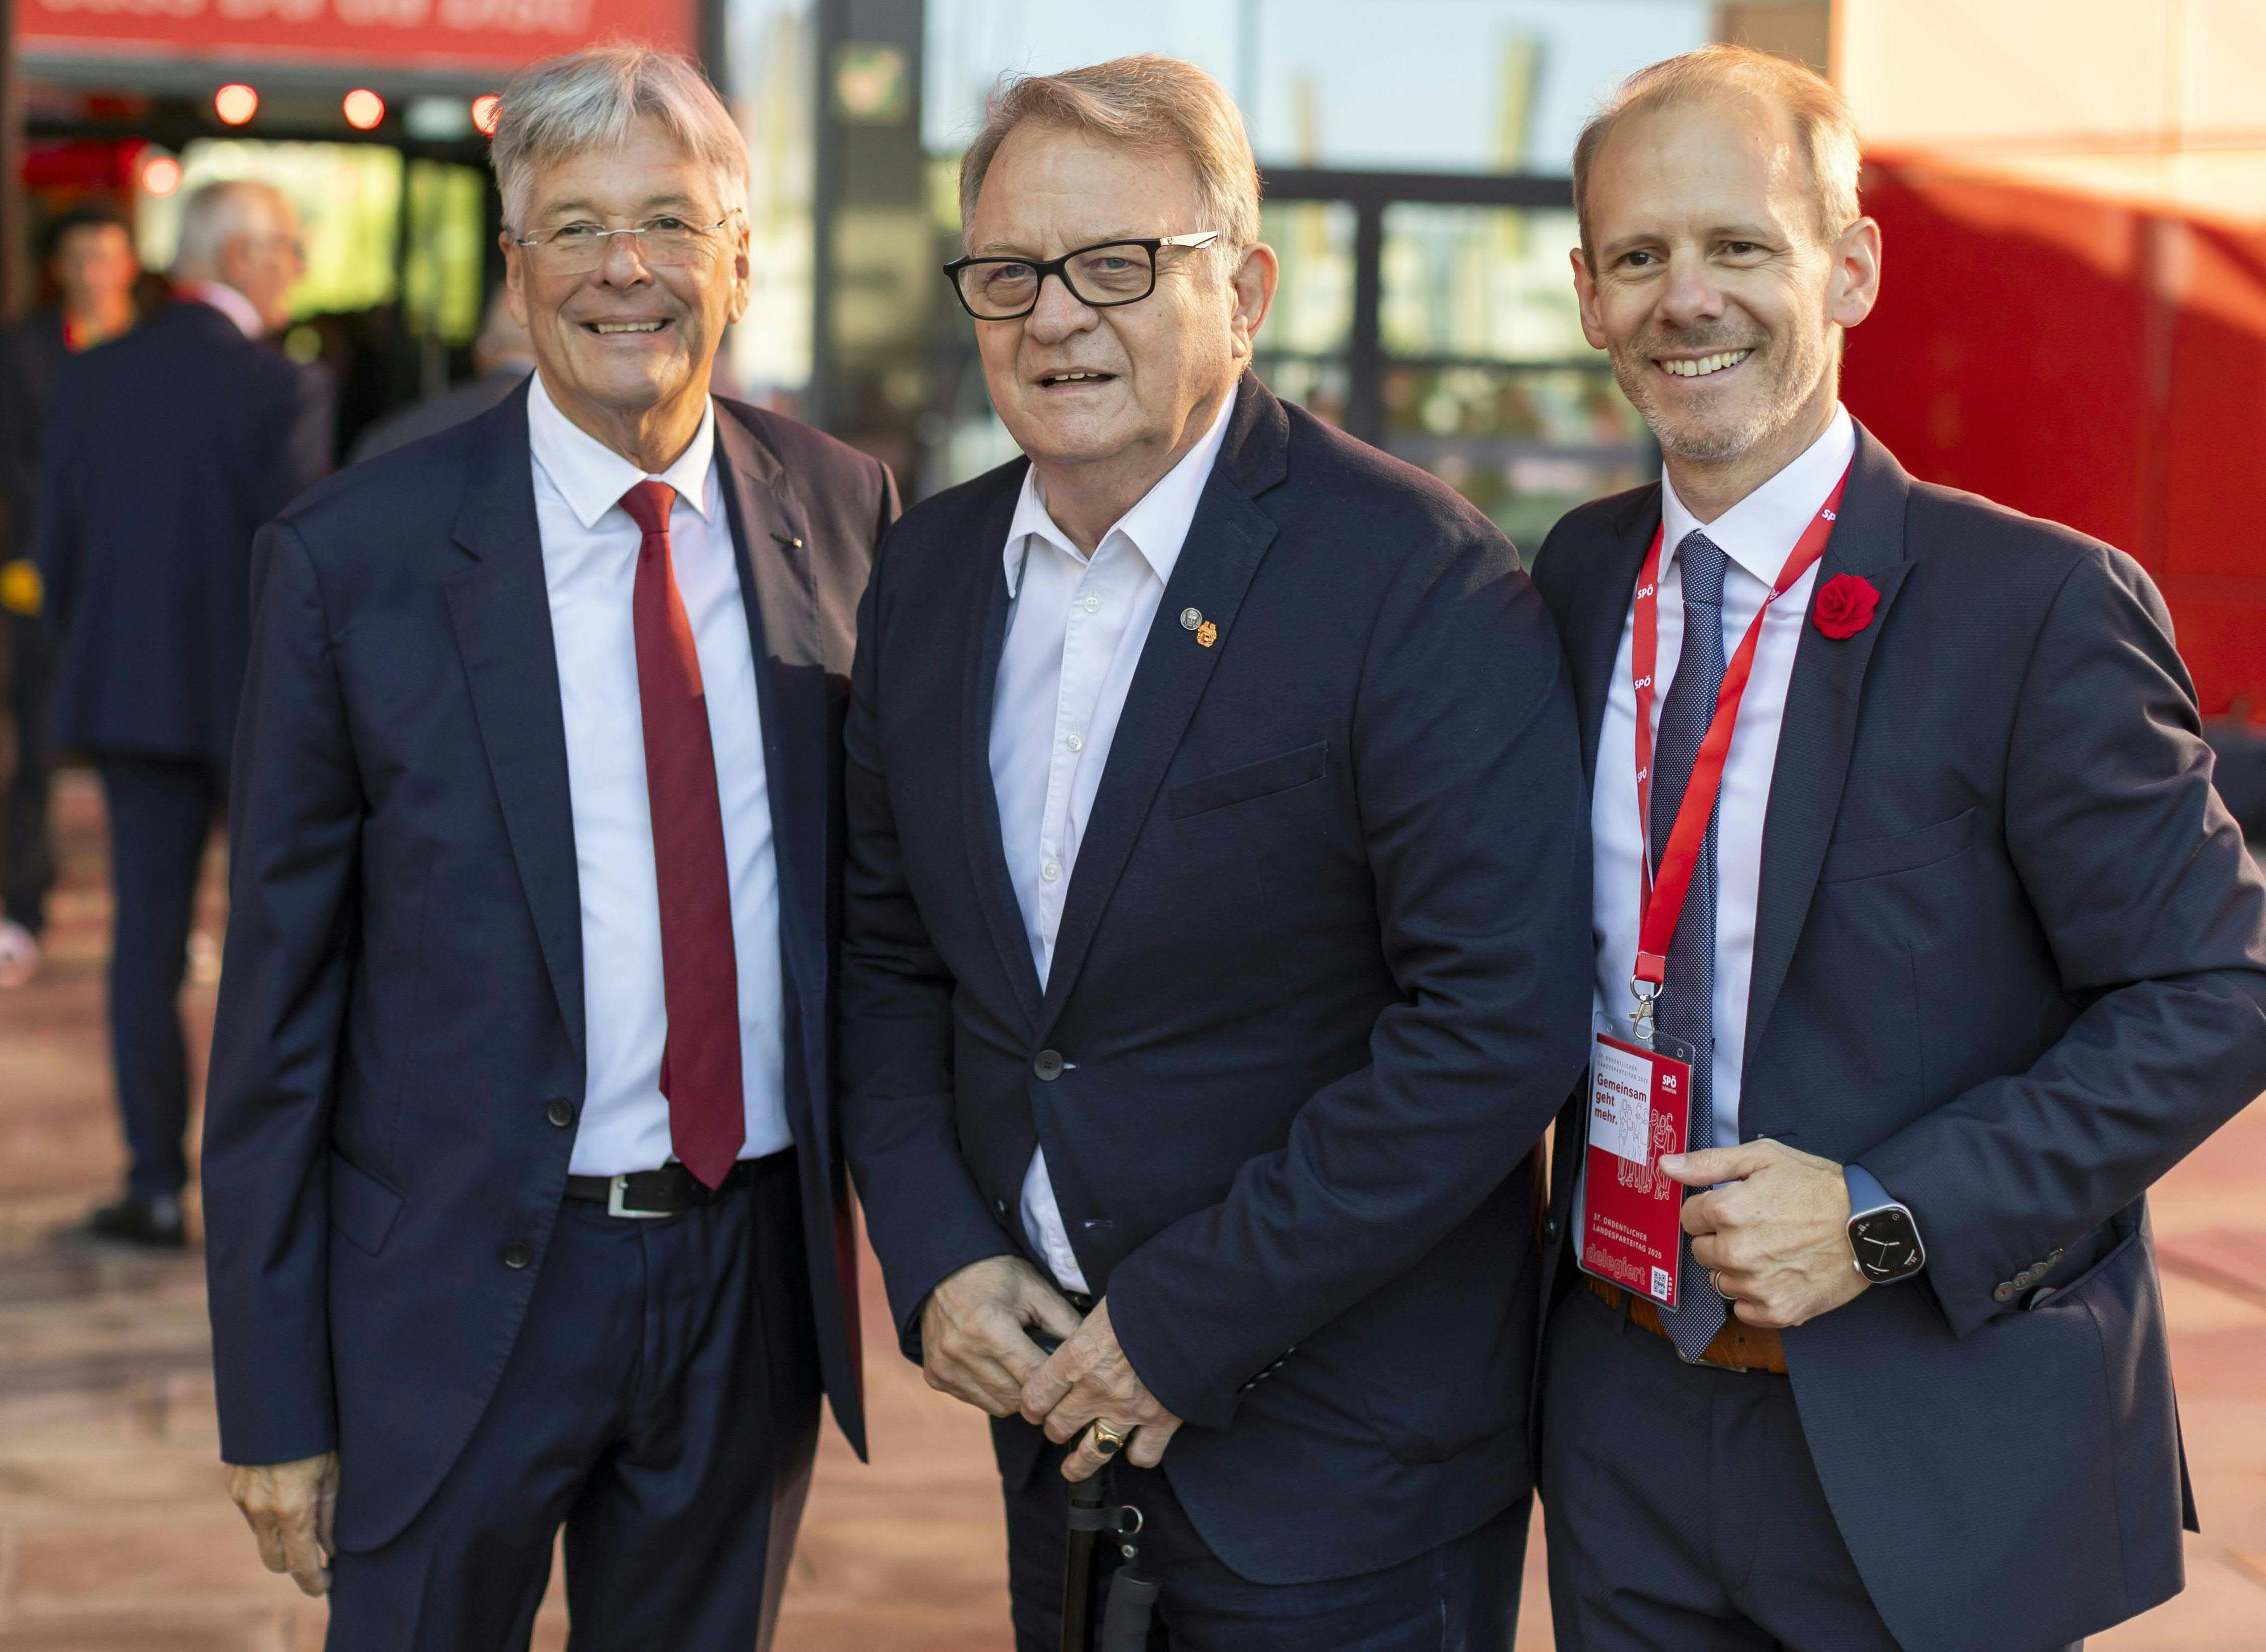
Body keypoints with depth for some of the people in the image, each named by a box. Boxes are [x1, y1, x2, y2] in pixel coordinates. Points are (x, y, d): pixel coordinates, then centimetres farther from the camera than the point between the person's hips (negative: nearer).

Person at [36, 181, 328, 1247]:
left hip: (129, 692, 4)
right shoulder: (279, 391, -12)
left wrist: (87, 681, 17)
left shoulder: (92, 380, 3)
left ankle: (157, 1187, 5)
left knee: (147, 936, 5)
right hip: (257, 701, -3)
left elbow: (58, 549, 6)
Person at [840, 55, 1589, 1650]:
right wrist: (933, 1259, -3)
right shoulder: (928, 569, 4)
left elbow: (1503, 1024, -21)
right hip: (1056, 1400, 6)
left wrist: (1184, 1322, -18)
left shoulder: (1420, 580, -17)